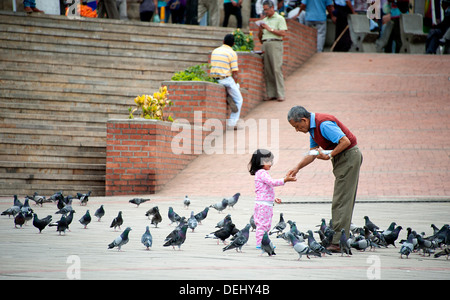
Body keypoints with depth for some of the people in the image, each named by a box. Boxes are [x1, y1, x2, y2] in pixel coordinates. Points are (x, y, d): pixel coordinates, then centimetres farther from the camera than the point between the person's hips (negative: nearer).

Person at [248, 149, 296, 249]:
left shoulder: (262, 173, 21)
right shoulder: (262, 173, -13)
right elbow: (272, 182, -26)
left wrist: (273, 198, 28)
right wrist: (285, 180, -29)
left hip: (267, 203, 11)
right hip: (263, 203, -11)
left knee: (266, 224, 13)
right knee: (263, 223, -9)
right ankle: (260, 242, -7)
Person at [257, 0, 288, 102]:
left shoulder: (279, 19, 4)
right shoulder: (264, 20, 22)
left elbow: (283, 33, -8)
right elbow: (260, 37, 24)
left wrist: (270, 29, -8)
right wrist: (260, 30, 3)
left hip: (275, 44, -6)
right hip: (265, 44, 6)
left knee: (277, 69, -12)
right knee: (267, 70, 0)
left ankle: (280, 95, -13)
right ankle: (271, 94, 1)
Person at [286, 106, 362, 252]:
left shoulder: (324, 124, -22)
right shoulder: (313, 126, 10)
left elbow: (346, 141, -26)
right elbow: (313, 153, 16)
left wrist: (329, 156, -20)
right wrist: (297, 167, 8)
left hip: (349, 156, -10)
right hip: (340, 158, 10)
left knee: (341, 201, -11)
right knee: (343, 200, 9)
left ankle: (338, 242, -13)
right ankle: (340, 240, 10)